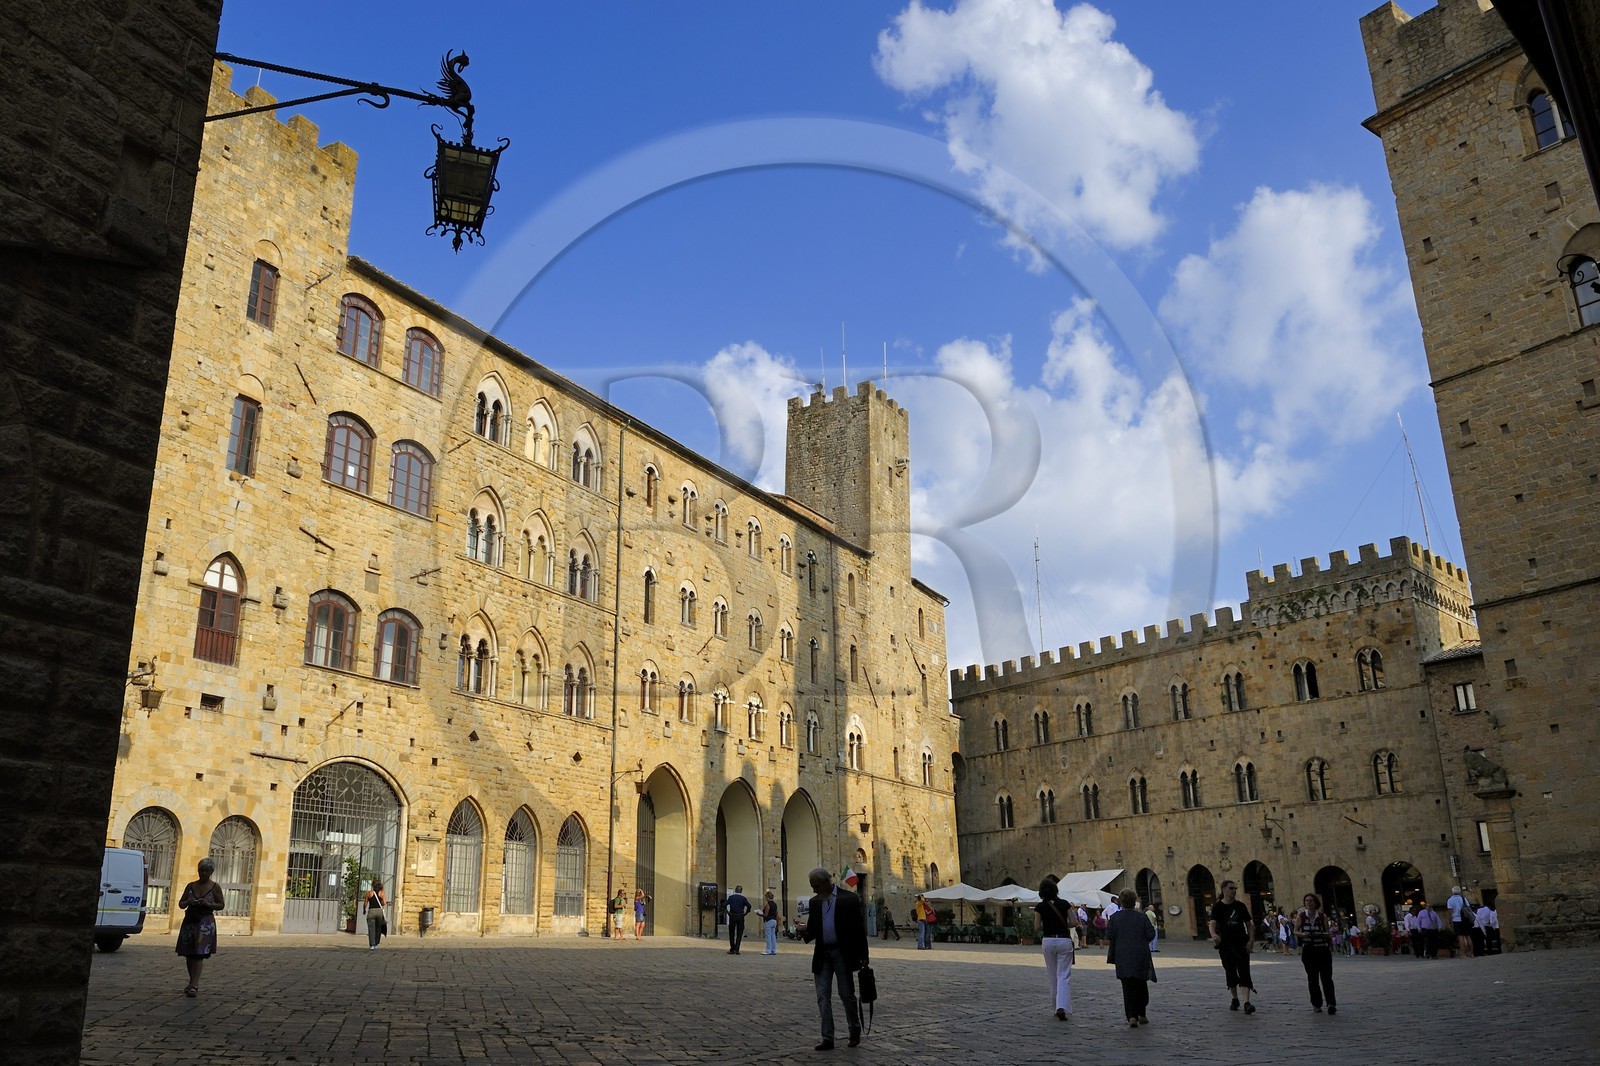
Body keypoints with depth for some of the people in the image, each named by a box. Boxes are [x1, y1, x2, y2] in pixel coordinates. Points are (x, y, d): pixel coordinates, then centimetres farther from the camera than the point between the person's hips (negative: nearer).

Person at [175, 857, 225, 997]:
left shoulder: (215, 887, 1)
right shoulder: (191, 886, 10)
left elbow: (221, 905, 2)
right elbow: (180, 904, 12)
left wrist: (208, 904, -15)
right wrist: (187, 903, -10)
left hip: (205, 923, -4)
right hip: (189, 922, 4)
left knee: (199, 955, -10)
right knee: (189, 955, 8)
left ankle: (194, 986, -13)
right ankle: (193, 982, 22)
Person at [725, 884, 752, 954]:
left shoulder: (731, 897, 4)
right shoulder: (743, 898, 0)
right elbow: (749, 906, -13)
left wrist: (727, 912, 2)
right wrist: (746, 913, -1)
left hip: (732, 916, 1)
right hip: (740, 917, -1)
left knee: (731, 933, 12)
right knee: (739, 934, 4)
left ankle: (732, 949, 14)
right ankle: (736, 950, -4)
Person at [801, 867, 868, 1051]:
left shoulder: (849, 898, -6)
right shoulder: (814, 902, 9)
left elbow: (859, 928, -5)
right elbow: (812, 930, 11)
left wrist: (863, 955, -8)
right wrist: (804, 932, -13)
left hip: (843, 953, -4)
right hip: (822, 955, 4)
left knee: (847, 994, 4)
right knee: (823, 997, 1)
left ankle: (855, 1031, 25)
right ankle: (827, 1039, 7)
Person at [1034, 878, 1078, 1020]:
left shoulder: (1040, 907, -4)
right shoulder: (1064, 904, -4)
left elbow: (1037, 927, -3)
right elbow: (1074, 923, -3)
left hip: (1048, 941, 1)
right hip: (1064, 940, -1)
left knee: (1052, 975, 16)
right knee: (1064, 976, -2)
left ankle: (1056, 1006, 23)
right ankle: (1062, 1006, -18)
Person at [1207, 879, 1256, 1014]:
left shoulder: (1240, 906, 4)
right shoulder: (1217, 907, -3)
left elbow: (1249, 924, 8)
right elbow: (1212, 923, -15)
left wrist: (1251, 940, -6)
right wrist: (1214, 934, -36)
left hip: (1241, 944, 1)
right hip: (1225, 944, -1)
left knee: (1244, 972, -10)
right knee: (1230, 973, 9)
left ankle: (1246, 1002, -16)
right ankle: (1235, 999, 27)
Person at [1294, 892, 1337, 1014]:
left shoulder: (1323, 917, 4)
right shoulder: (1301, 916, 4)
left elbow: (1328, 932, 7)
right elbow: (1295, 931, 3)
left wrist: (1327, 934, -16)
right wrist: (1302, 934, -18)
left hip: (1323, 950, -1)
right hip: (1308, 951, 1)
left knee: (1326, 977, -11)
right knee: (1312, 979, 5)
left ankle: (1331, 1003, -18)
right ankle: (1316, 1004, 14)